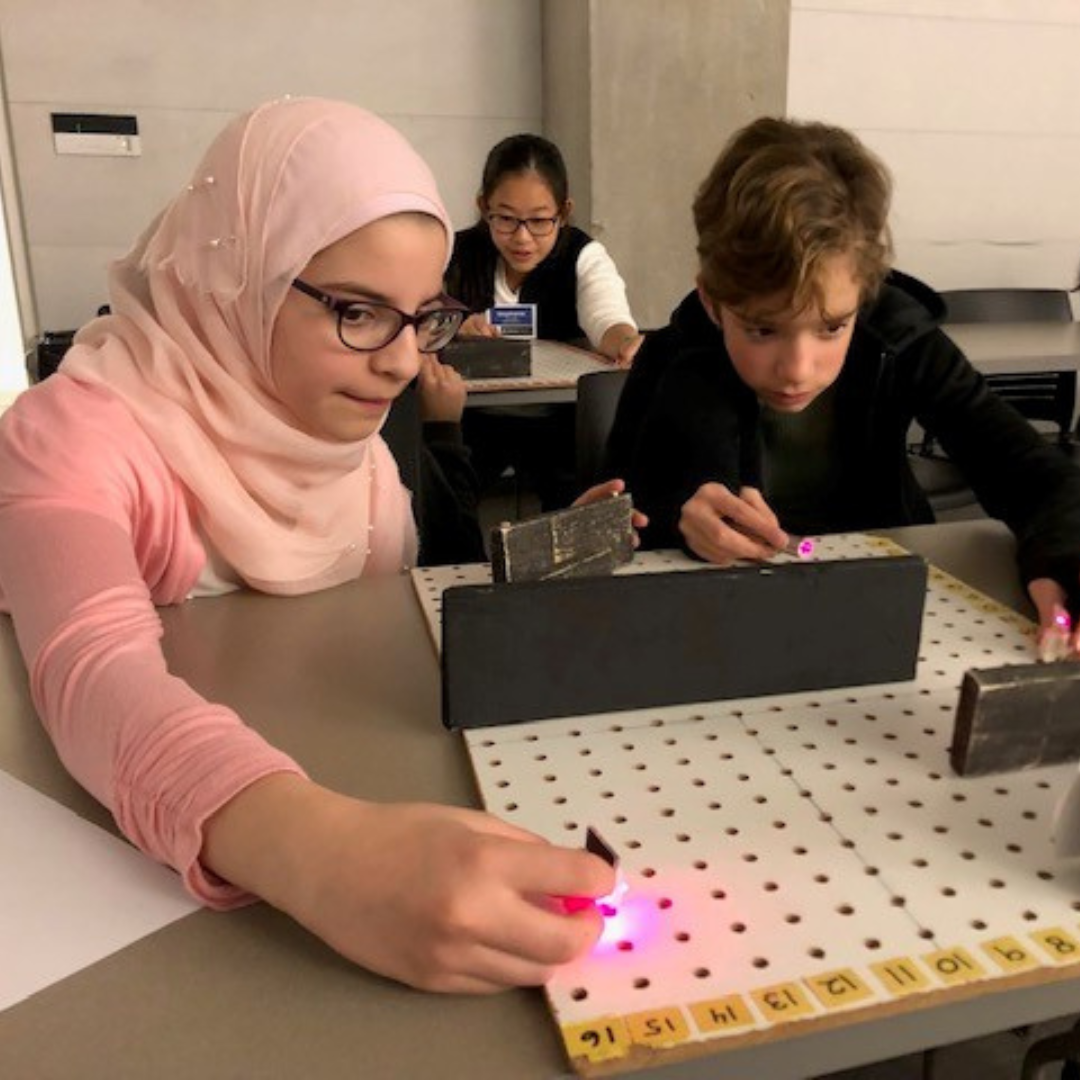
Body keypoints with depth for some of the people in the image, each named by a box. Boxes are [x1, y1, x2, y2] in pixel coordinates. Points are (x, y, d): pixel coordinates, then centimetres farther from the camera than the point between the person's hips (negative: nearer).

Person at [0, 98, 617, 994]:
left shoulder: (344, 420, -1)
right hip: (132, 878, -5)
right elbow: (95, 681, -37)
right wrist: (316, 852, -54)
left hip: (345, 791, 6)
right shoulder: (76, 434, -20)